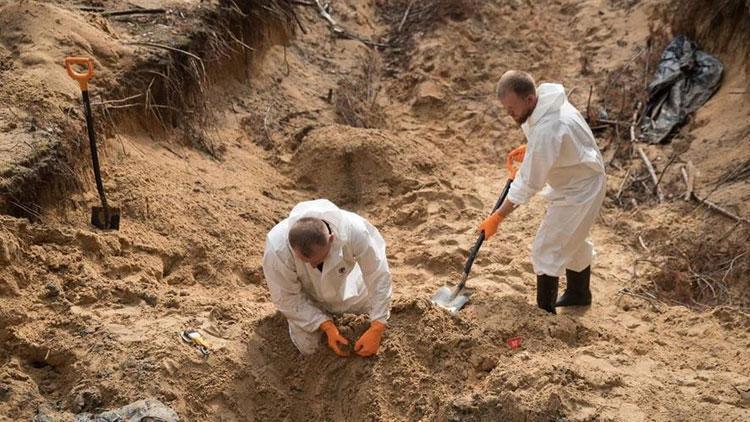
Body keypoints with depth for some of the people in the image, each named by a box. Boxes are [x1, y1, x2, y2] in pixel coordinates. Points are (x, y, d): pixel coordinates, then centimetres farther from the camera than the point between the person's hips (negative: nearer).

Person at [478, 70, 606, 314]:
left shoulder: (546, 131, -37)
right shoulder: (546, 97, -8)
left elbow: (528, 184, -29)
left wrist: (498, 217, -22)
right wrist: (528, 149, 1)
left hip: (579, 191, -10)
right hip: (580, 180, 10)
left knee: (546, 250, -4)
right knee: (572, 240, 26)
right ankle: (579, 294, 47)